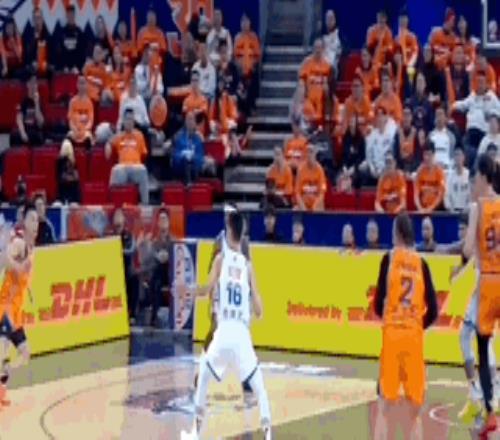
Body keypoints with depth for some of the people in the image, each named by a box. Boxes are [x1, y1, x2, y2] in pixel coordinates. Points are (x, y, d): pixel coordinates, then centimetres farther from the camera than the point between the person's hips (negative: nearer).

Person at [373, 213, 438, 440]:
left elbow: (379, 305, -4)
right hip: (415, 336, 2)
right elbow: (433, 311, 3)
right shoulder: (422, 264, 7)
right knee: (414, 409, 9)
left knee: (386, 405, 0)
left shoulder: (389, 258, 0)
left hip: (392, 334, -2)